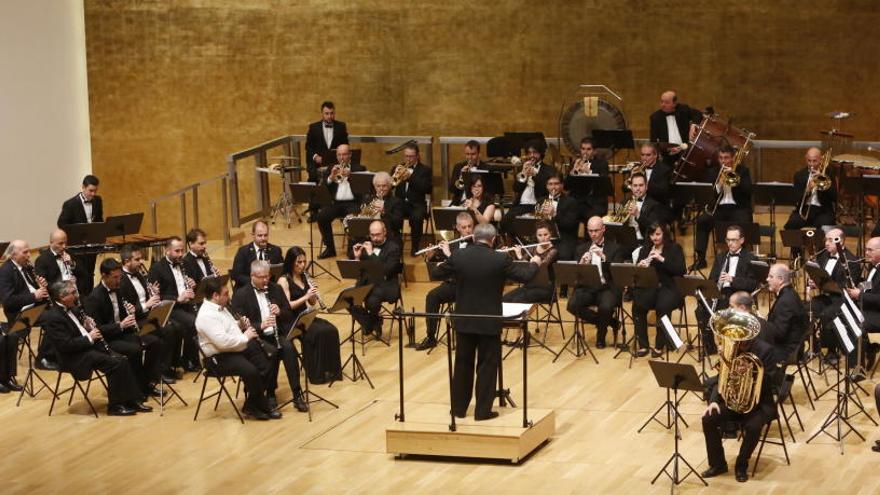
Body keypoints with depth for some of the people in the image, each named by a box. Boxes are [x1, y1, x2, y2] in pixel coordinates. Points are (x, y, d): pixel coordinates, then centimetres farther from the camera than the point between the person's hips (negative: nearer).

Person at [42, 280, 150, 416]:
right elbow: (65, 345, -23)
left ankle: (132, 400, -1)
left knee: (122, 360, -6)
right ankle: (115, 406, -9)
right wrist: (89, 337, -15)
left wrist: (89, 326, 3)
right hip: (75, 358, -9)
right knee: (114, 364, -21)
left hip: (88, 347, 9)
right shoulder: (51, 317, -18)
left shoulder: (71, 309, 11)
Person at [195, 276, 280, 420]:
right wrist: (245, 337, -18)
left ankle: (251, 406, 10)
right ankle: (262, 407, -7)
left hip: (236, 348, 11)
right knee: (251, 370, -28)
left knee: (265, 364, 2)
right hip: (219, 358, -11)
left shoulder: (220, 307, 10)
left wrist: (240, 324, 6)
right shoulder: (206, 316, -23)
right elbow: (222, 341, -31)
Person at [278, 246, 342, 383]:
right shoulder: (284, 281, -9)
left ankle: (331, 370, -12)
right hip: (292, 321, -7)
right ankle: (317, 373, -19)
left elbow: (312, 303, 14)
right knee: (319, 333, -29)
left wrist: (313, 295, -8)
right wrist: (305, 296, -23)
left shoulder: (304, 278, 11)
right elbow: (287, 306, -17)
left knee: (331, 330, -18)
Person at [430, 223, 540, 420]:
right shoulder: (500, 259, -13)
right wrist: (534, 263, 21)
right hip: (489, 322, -3)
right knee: (487, 365, 6)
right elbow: (524, 276, 0)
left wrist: (447, 263, 28)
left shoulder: (458, 256, -7)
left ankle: (459, 407, 19)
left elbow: (435, 274, 6)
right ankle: (483, 410, 7)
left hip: (464, 321, 3)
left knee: (463, 363, 14)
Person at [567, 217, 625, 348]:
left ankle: (601, 336, -2)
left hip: (607, 287, -3)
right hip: (587, 287, 3)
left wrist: (604, 258, -20)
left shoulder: (615, 248, 7)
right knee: (572, 305, -27)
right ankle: (610, 322, -6)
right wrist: (581, 263, -16)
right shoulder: (581, 249, 14)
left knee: (606, 307, -36)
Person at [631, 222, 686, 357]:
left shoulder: (674, 248, 1)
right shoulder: (645, 249, 12)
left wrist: (662, 259, -21)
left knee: (662, 306, -34)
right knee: (638, 305, -28)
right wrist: (640, 266, -16)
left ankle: (659, 346, -20)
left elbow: (681, 270, -12)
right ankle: (643, 345, -18)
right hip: (649, 287, 3)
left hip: (669, 287, -3)